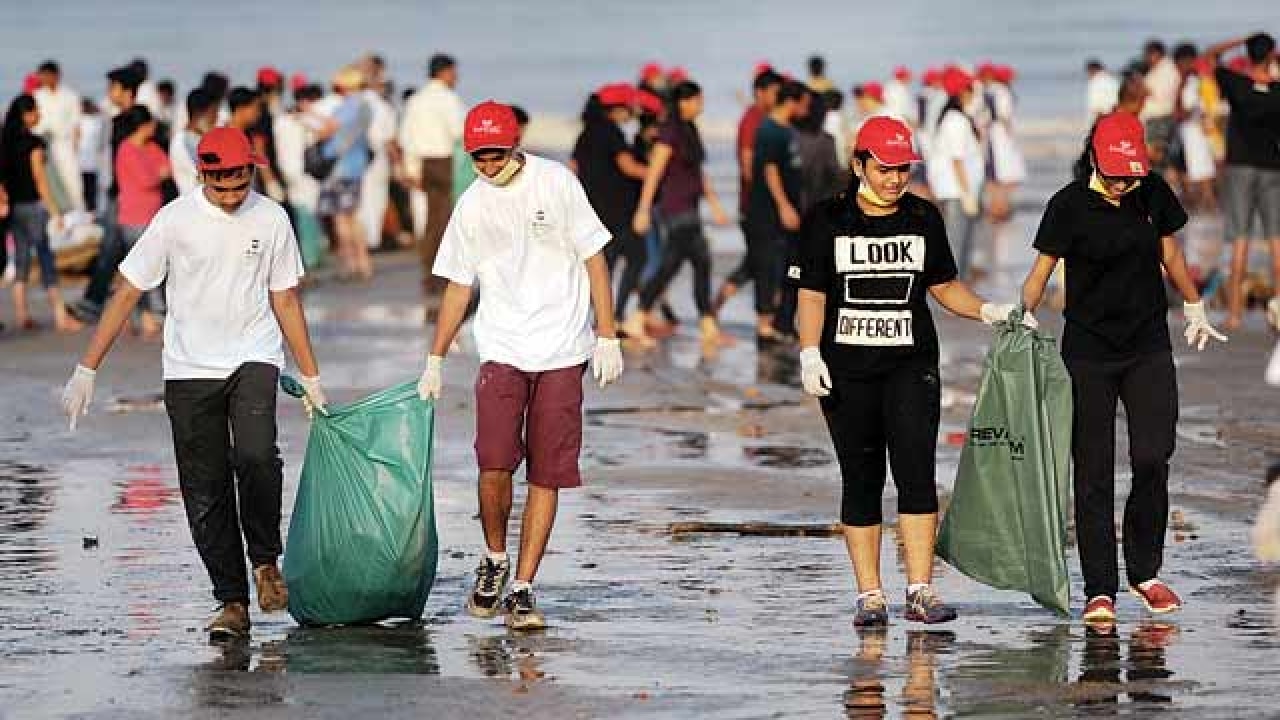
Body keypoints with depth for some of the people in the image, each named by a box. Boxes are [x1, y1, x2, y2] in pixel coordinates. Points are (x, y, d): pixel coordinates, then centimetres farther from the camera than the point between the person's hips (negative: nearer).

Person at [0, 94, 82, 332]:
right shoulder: (34, 143, -14)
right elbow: (40, 180, -15)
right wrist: (55, 212, -12)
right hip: (33, 205, -6)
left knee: (21, 259, 11)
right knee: (46, 259, -2)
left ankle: (21, 314, 9)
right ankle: (60, 315, -1)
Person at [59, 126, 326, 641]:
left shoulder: (271, 219, 1)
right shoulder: (176, 220, -4)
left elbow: (285, 300, 11)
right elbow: (127, 293, -1)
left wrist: (311, 377, 13)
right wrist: (86, 370, -4)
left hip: (253, 360, 0)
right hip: (190, 369, 0)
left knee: (256, 455, -25)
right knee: (204, 492, -2)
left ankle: (265, 559, -3)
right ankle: (232, 602, 7)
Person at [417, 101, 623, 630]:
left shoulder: (555, 183, -2)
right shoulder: (473, 204, 7)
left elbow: (593, 259, 0)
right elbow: (458, 285, 15)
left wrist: (607, 337, -4)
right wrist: (434, 360, 13)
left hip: (562, 353, -1)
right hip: (502, 352, 1)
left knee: (547, 476, -3)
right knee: (494, 464, -14)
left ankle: (522, 588, 1)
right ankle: (494, 561, 10)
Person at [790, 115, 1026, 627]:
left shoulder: (924, 218, 10)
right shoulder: (828, 220, 3)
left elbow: (944, 286, 17)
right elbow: (812, 295, 2)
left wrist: (988, 311, 2)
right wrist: (810, 354, -10)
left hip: (911, 364, 1)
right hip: (847, 369, -1)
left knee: (916, 470, -13)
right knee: (861, 480, 2)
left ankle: (920, 591, -14)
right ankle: (869, 596, 6)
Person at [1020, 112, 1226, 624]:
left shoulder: (1154, 193, 2)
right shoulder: (1069, 206, -9)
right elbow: (1041, 269, -8)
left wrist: (1194, 310, 25)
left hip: (1149, 349, 2)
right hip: (1088, 354, -2)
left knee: (1153, 457, -10)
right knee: (1092, 472, -1)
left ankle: (1144, 570, 9)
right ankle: (1100, 590, 4)